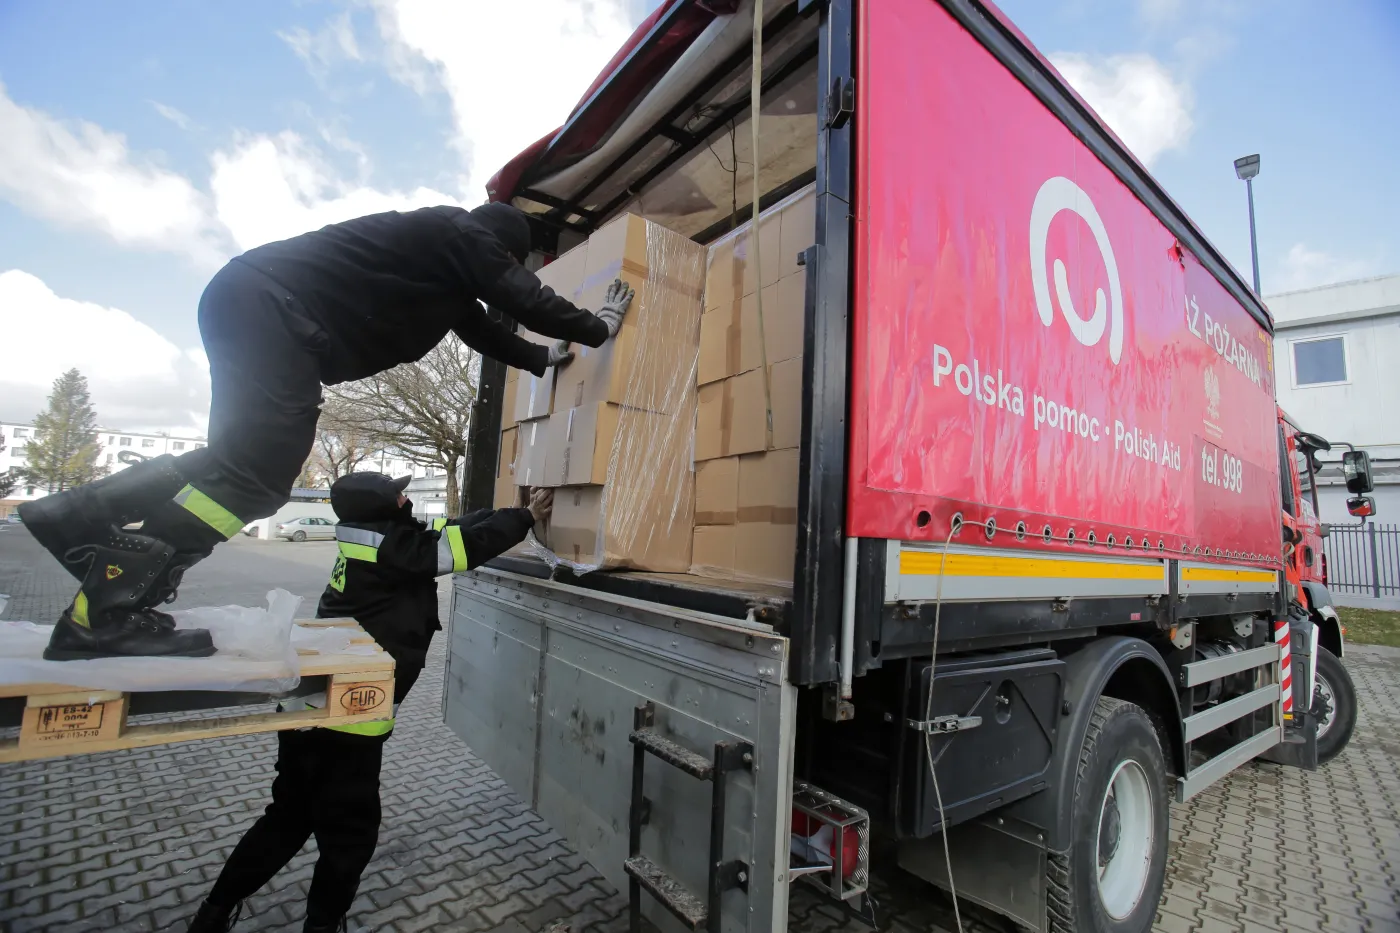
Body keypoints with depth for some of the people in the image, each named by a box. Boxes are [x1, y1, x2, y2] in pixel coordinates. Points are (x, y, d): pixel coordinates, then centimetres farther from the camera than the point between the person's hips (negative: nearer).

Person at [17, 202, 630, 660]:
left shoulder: (448, 271, 25)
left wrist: (544, 358, 44)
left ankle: (80, 517, 17)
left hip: (251, 304, 10)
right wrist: (597, 327, 9)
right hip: (270, 304, -10)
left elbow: (481, 328, 35)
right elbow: (524, 300, -4)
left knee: (246, 462, 11)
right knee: (258, 471, -15)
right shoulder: (464, 235, 0)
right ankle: (108, 611, -12)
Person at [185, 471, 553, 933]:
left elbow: (449, 530, 10)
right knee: (349, 833, 12)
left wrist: (508, 513, 10)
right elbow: (464, 543, -18)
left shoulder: (377, 538, 7)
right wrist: (526, 517, -7)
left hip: (311, 706, 9)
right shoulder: (389, 544, -18)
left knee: (290, 817, 26)